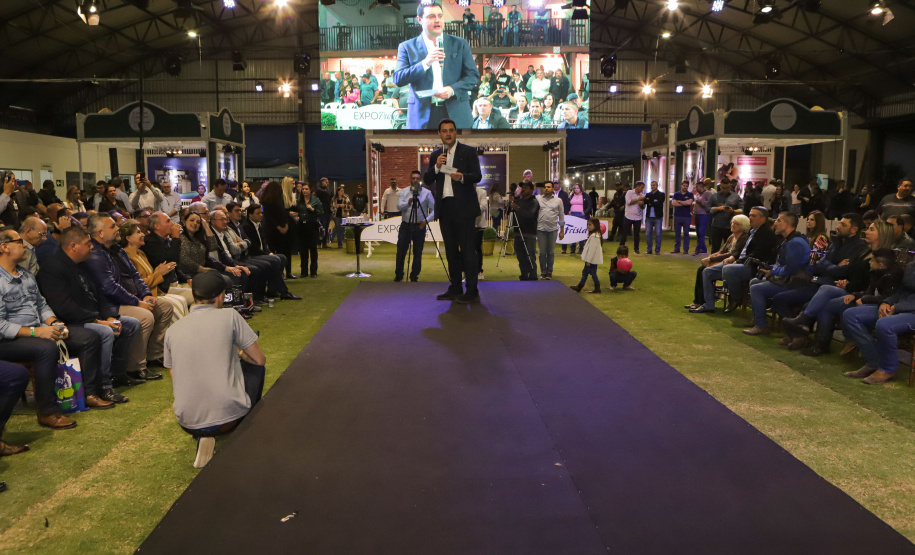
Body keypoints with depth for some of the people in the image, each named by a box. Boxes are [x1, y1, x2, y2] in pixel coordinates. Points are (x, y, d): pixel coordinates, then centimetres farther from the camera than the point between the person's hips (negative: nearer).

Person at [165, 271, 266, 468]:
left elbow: (176, 386, 15)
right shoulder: (229, 316, -5)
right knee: (256, 368, 24)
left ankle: (204, 437, 16)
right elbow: (260, 360, 1)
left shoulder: (172, 330, 8)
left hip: (187, 423, 4)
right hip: (228, 416, -4)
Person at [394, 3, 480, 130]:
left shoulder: (460, 44, 11)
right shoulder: (407, 47, 8)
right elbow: (398, 79, -2)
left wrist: (453, 89, -11)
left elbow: (473, 76, 8)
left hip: (456, 115, 1)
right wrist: (425, 63, -14)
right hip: (422, 117, -1)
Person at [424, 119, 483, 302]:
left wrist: (462, 177, -25)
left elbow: (478, 176, -5)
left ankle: (472, 291, -7)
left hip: (463, 206, -5)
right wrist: (436, 167, -10)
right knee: (451, 249, 9)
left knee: (467, 248, -7)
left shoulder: (468, 151, 3)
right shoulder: (436, 155, 15)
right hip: (444, 207, 5)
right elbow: (427, 180, 8)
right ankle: (455, 289, 17)